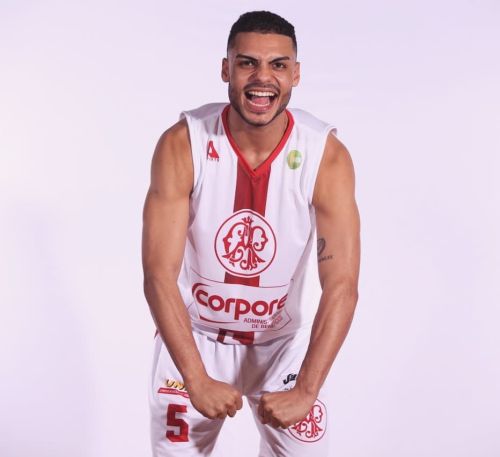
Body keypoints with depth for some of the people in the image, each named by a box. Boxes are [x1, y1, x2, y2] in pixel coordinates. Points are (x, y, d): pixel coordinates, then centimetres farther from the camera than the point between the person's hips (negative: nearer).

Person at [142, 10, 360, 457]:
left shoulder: (328, 156, -19)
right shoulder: (182, 146, -20)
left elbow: (342, 285, -21)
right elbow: (159, 275, -22)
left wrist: (306, 391, -28)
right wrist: (197, 380, -29)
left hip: (284, 338, 1)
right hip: (192, 335, 0)